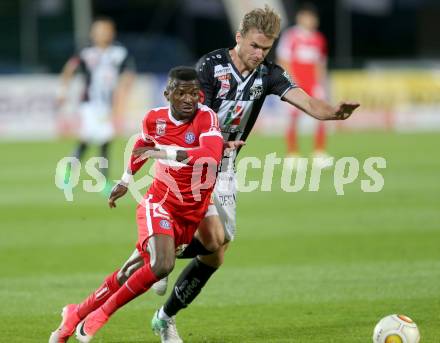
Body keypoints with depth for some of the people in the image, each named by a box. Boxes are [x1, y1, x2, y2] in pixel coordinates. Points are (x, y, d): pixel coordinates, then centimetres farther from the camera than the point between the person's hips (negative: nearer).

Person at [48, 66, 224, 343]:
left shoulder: (206, 117, -16)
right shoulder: (155, 118, -5)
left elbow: (212, 154, -36)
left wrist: (162, 152, -35)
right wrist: (126, 180, 29)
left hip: (190, 215, 1)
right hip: (159, 204, -1)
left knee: (133, 273, 4)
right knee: (162, 265, -25)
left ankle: (77, 314, 23)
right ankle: (103, 313, -5)